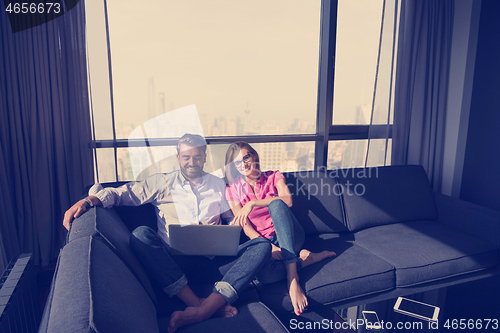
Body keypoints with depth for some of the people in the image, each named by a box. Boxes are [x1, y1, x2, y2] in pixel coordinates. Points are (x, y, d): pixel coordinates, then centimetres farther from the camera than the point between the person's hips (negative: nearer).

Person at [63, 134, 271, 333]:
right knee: (140, 234, -29)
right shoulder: (162, 183, 11)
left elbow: (230, 218, 23)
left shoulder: (217, 184, 19)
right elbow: (123, 193, 4)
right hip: (176, 263, -2)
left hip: (214, 261, 2)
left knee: (262, 246, -22)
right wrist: (88, 200, -13)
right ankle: (198, 304, -34)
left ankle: (200, 312, -39)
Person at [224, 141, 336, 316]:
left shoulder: (274, 177, 6)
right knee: (265, 274, -37)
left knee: (276, 203, -33)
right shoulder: (233, 190, 6)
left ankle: (292, 276, -33)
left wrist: (253, 203, -27)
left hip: (289, 236, 1)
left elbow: (287, 200, -17)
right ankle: (304, 258, -9)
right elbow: (246, 227, -3)